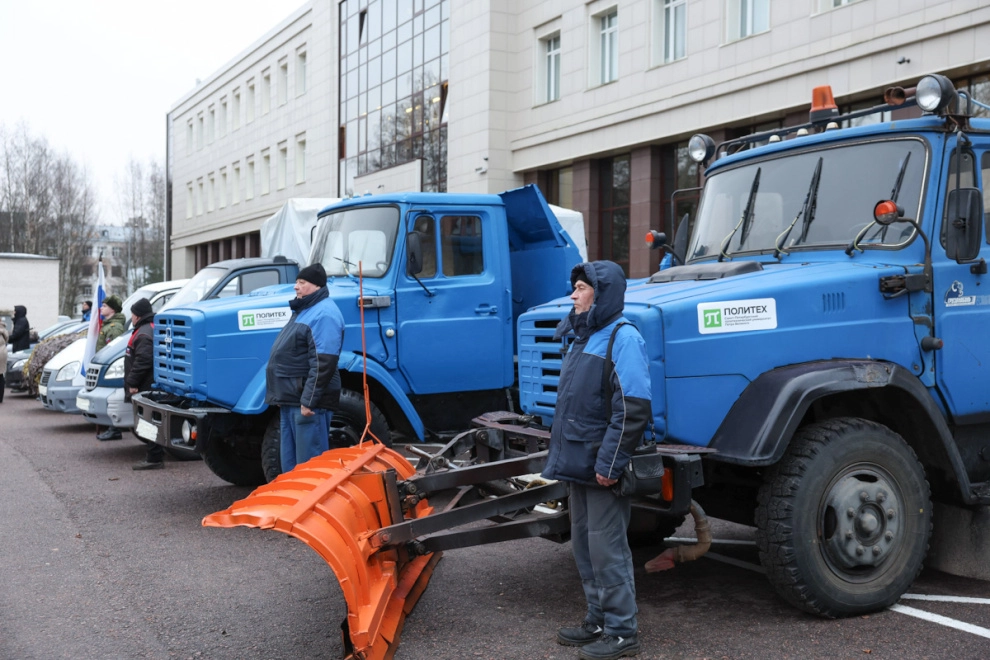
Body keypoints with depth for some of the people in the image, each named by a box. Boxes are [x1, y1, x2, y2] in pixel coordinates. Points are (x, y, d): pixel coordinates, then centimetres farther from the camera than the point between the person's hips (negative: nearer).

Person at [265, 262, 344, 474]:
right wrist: (282, 395, 23)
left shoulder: (323, 314, -15)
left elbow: (323, 363, -23)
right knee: (290, 460, 16)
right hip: (291, 400, 11)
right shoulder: (304, 311, 18)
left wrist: (308, 401, -24)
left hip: (308, 401, -11)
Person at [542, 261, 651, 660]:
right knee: (583, 545, 15)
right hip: (578, 462, 9)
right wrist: (562, 454, 19)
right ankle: (598, 621, 27)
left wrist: (609, 463, -22)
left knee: (607, 548, -3)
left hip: (604, 466, -9)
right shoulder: (578, 337, 15)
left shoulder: (622, 338, -13)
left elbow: (632, 409, -20)